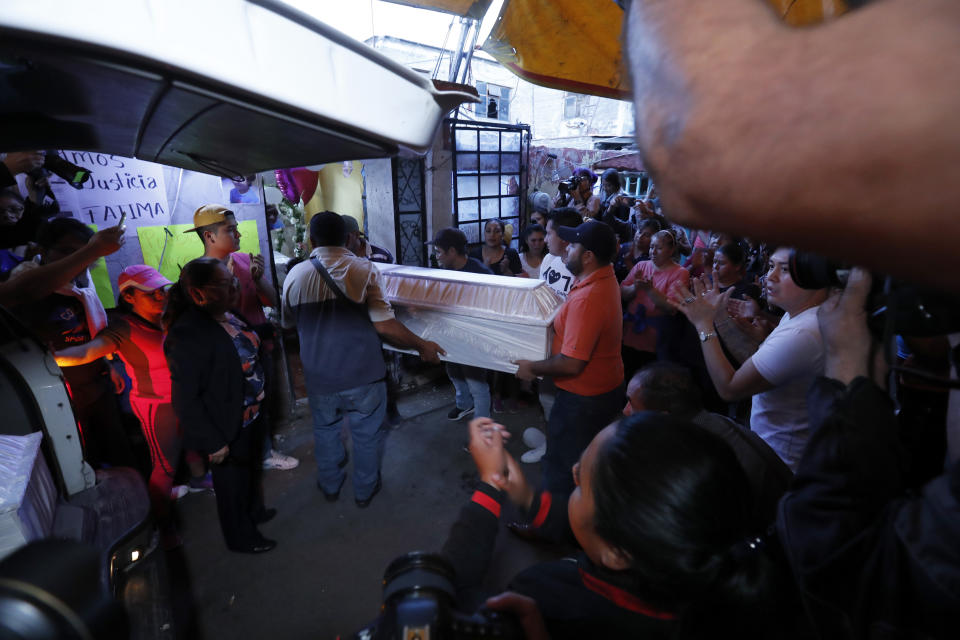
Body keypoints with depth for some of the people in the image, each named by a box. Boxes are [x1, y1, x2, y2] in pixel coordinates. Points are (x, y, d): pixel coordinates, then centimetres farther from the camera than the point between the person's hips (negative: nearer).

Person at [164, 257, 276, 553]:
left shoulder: (229, 315, -4)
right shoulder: (189, 334, -30)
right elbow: (185, 399, -26)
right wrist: (213, 442, -21)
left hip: (251, 417, 8)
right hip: (229, 431, -8)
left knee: (252, 470, 30)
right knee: (233, 484, 16)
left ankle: (253, 512, 56)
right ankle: (241, 537, 41)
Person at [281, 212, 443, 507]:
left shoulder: (295, 275, -5)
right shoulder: (363, 269, -13)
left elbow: (288, 324, 10)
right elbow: (384, 325, -18)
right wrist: (422, 345, -5)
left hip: (318, 376, 3)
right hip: (362, 374, -2)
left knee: (325, 430, 26)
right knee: (367, 433, 19)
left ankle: (330, 486, 46)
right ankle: (365, 490, 37)